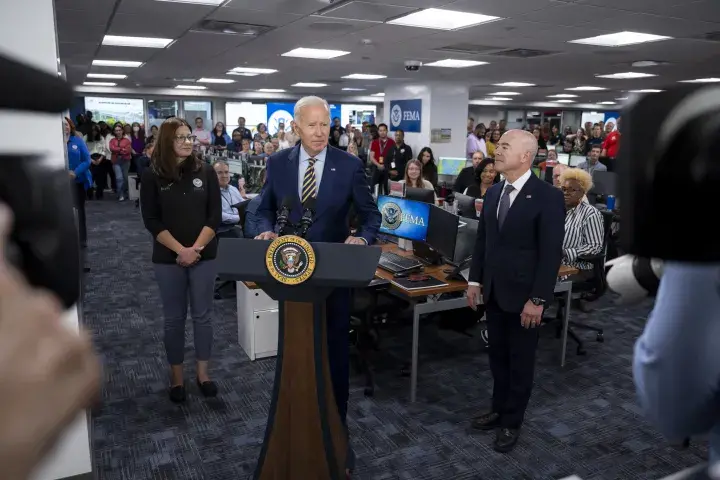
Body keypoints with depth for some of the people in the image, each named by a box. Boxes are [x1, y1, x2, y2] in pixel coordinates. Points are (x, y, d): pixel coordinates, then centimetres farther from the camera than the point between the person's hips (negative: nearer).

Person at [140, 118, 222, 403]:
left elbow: (214, 216, -3)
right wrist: (180, 250, -15)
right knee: (174, 318, 9)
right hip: (168, 258, -1)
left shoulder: (206, 172, 0)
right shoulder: (152, 176, -3)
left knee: (202, 315, 9)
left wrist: (196, 248, -12)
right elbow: (152, 221, -6)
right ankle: (176, 377, 24)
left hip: (204, 256, 1)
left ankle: (203, 373, 24)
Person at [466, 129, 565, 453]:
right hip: (493, 291, 6)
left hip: (522, 294, -6)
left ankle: (512, 422, 27)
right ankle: (499, 409, 36)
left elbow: (551, 252, -16)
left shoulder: (547, 197, -14)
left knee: (520, 360, 11)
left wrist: (538, 299, -17)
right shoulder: (493, 193, 6)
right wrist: (475, 280, 7)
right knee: (497, 355, 18)